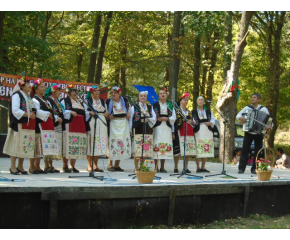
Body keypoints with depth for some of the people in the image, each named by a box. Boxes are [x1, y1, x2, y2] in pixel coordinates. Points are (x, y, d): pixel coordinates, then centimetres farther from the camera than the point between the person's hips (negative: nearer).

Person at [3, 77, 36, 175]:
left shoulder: (28, 97, 19)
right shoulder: (17, 95, -6)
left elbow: (32, 109, 26)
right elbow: (15, 110, -17)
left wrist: (33, 113, 5)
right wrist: (28, 115, -16)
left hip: (28, 125, 8)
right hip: (19, 124, -8)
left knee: (25, 146, 7)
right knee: (16, 145, -7)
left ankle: (20, 166, 15)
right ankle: (13, 167, -1)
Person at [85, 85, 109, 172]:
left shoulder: (102, 100, 19)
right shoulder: (88, 100, 3)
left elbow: (106, 111, 22)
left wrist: (106, 113, 1)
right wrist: (90, 112, -20)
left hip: (102, 123, 5)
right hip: (92, 122, -5)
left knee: (100, 143, 3)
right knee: (91, 142, -7)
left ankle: (95, 165, 9)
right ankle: (89, 165, -1)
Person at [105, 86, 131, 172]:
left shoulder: (124, 100, 8)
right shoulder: (108, 101, 0)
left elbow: (128, 108, 23)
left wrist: (128, 114, 5)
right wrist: (108, 116, -12)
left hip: (123, 124, 3)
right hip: (113, 124, -3)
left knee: (122, 143, 3)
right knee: (112, 142, -8)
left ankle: (117, 165, 11)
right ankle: (110, 165, 0)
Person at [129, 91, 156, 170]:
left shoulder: (150, 107, 16)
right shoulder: (134, 107, 8)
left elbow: (154, 118, 7)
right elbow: (130, 119, 5)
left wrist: (148, 119, -12)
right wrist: (131, 130, -1)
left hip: (148, 130, 3)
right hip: (138, 130, -3)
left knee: (145, 150, 3)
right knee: (137, 150, -10)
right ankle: (136, 167, -2)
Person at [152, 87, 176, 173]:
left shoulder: (170, 105, 14)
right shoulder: (154, 105, 6)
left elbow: (174, 117, 8)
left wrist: (167, 118, -8)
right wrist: (158, 119, -16)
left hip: (167, 128, 3)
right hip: (157, 127, -2)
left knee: (166, 146, 1)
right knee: (157, 146, -8)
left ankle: (162, 167, 9)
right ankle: (156, 167, -1)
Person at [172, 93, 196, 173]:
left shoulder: (189, 112, 22)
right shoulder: (176, 110, 4)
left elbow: (193, 121, 26)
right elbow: (173, 122, -2)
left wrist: (191, 122, 1)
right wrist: (173, 133, -11)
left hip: (189, 132, 6)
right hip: (179, 132, -6)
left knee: (188, 150, 1)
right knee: (178, 151, -9)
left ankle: (186, 167, 7)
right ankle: (176, 167, -2)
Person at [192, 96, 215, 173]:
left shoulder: (208, 111, 16)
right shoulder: (193, 112, 7)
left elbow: (213, 119, 12)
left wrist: (210, 123, -7)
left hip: (208, 132, 3)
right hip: (198, 132, -3)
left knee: (206, 150, 2)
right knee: (198, 150, -6)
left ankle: (203, 167, 10)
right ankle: (198, 167, 2)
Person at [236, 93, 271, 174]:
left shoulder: (263, 109, 3)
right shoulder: (247, 108, 6)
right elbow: (237, 115, 6)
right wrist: (241, 118, -17)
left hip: (259, 133, 0)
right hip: (248, 133, 0)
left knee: (258, 151, 1)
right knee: (245, 149, -6)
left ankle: (254, 169, 8)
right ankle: (241, 168, -4)